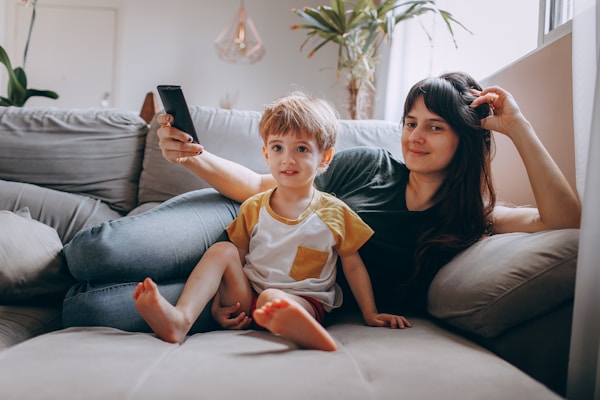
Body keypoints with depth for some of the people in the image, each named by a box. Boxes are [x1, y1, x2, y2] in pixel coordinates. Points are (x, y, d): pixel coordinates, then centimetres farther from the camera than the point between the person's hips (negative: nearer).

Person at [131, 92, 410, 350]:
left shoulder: (334, 213, 1)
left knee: (272, 299, -35)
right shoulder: (253, 208, 7)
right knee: (221, 250, -18)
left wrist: (370, 314, 6)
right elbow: (237, 257, 9)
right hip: (248, 299, 4)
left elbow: (353, 267, 8)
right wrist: (220, 305, -5)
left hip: (304, 304, -3)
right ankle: (180, 319, -35)